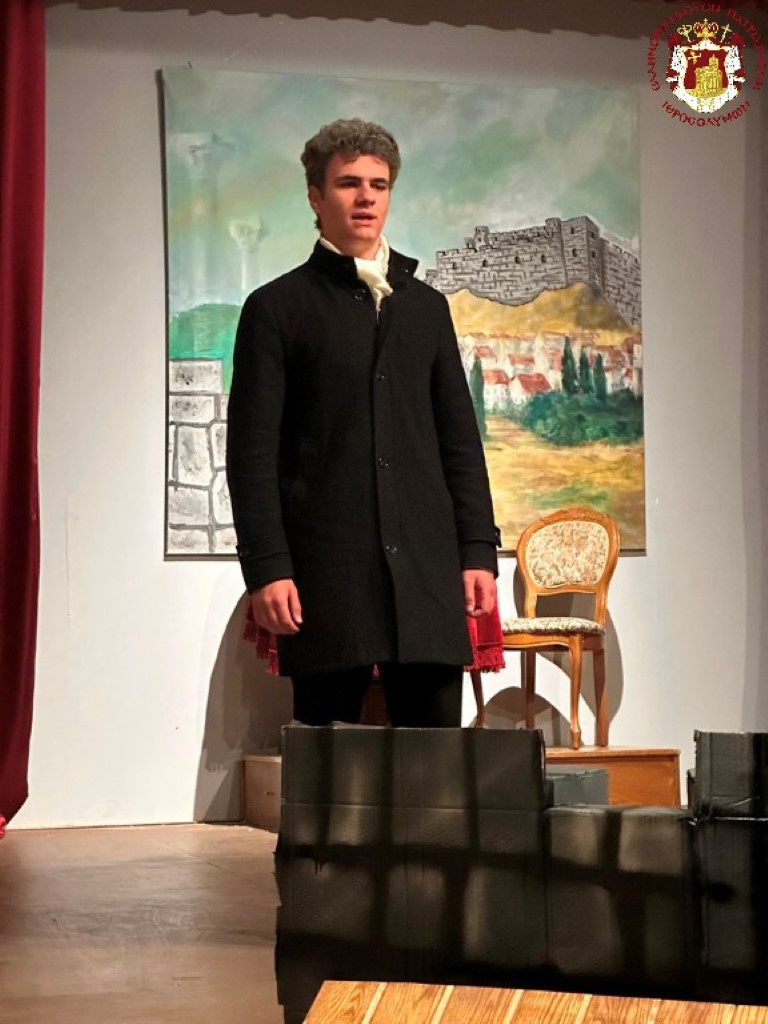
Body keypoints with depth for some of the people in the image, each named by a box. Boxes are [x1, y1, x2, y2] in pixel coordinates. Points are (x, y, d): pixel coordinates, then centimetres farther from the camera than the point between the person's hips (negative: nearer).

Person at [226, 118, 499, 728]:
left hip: (425, 566, 4)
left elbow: (460, 439, 17)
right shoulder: (278, 307, 6)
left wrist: (478, 551, 7)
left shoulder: (427, 307, 18)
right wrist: (266, 567, -10)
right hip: (325, 566, -3)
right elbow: (252, 450, -1)